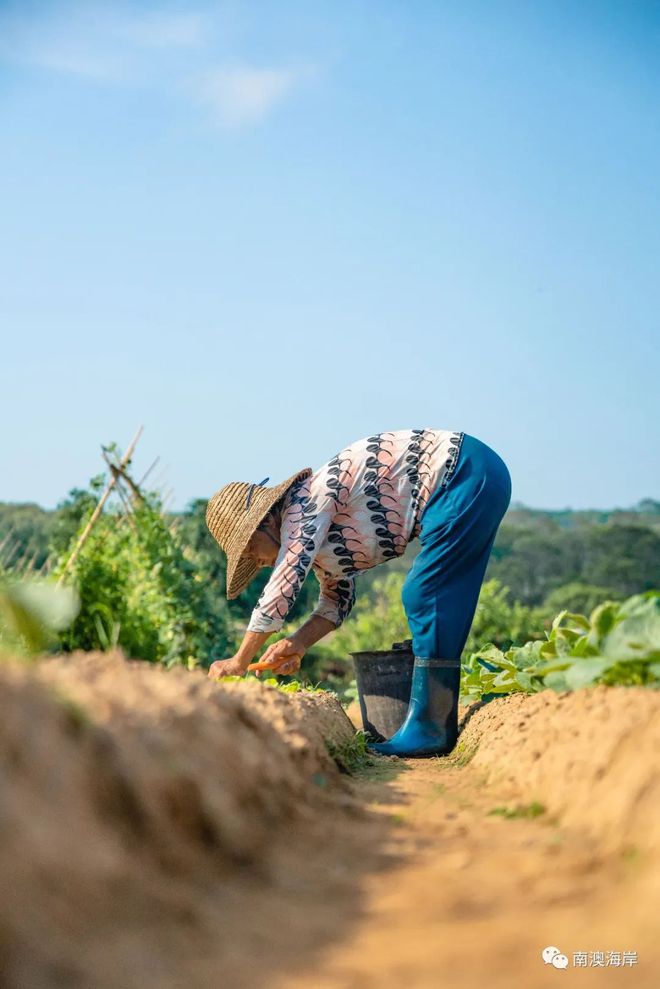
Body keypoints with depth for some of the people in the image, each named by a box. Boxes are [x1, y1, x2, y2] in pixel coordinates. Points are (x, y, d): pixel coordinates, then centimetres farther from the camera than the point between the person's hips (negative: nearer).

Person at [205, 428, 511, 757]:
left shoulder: (304, 505, -14)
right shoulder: (317, 531, 14)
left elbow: (281, 590, -17)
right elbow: (337, 600, 21)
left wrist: (238, 663, -9)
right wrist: (298, 643, 4)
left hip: (467, 473, -10)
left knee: (424, 599, -11)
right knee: (432, 605, 10)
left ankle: (429, 730, -9)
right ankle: (443, 725, 13)